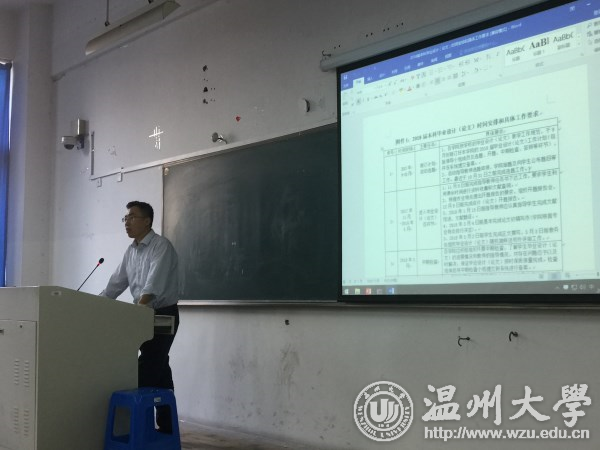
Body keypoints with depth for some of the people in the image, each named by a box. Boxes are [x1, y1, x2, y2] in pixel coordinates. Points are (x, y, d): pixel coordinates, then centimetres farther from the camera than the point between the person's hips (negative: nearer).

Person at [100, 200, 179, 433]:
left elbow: (154, 283, -30)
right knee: (158, 369, 10)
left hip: (163, 314, -8)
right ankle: (166, 427, 16)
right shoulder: (131, 251, 10)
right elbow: (116, 283, 12)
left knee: (147, 368, -11)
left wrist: (138, 308, -42)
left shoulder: (161, 246, -16)